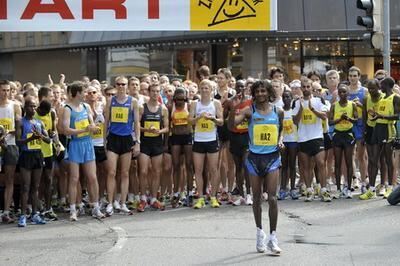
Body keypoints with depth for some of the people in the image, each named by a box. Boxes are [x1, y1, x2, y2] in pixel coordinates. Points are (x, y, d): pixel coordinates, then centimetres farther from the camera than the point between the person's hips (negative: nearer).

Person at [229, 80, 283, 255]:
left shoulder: (278, 112, 4)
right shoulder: (249, 111, -3)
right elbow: (232, 123, -17)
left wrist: (280, 141, 2)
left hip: (272, 157, 0)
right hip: (255, 157, 0)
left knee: (272, 197, -8)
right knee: (257, 198, 9)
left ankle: (272, 237, -1)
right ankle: (260, 232, 26)